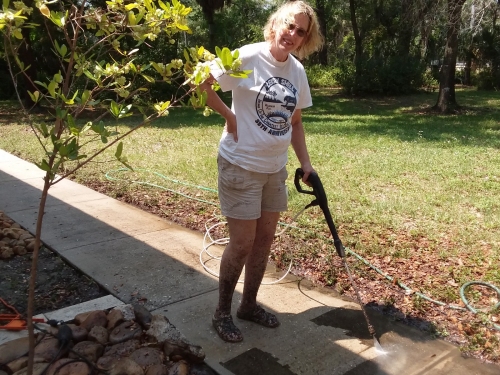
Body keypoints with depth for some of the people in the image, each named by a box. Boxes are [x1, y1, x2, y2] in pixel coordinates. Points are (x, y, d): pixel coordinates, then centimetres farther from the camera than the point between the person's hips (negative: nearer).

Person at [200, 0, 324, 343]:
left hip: (276, 168, 7)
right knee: (242, 242, -1)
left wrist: (306, 163, 7)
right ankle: (222, 312, 21)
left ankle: (249, 304, 32)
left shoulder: (297, 70, 6)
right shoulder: (247, 57, -13)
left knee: (265, 239, 13)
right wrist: (228, 115, -14)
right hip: (241, 165, -6)